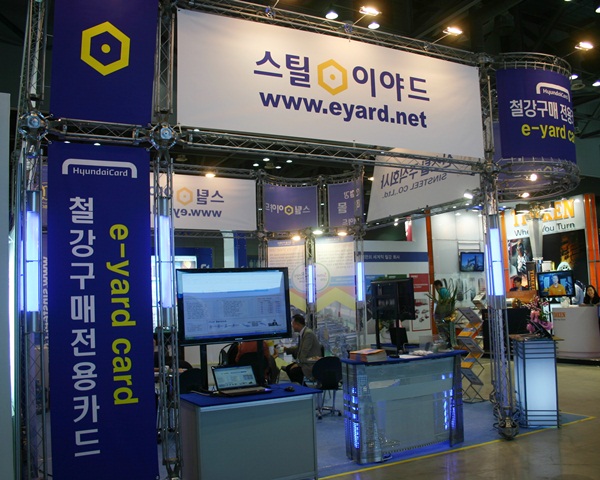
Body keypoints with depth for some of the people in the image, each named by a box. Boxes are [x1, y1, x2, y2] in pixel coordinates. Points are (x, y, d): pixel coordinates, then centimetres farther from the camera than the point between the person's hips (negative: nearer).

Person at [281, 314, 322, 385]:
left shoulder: (308, 333, -20)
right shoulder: (303, 333, 11)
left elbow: (305, 352, -22)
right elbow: (299, 349, 23)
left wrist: (298, 364, -17)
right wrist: (286, 349, 17)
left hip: (313, 364, -10)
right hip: (306, 361, 10)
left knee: (294, 370, -25)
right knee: (288, 368, 4)